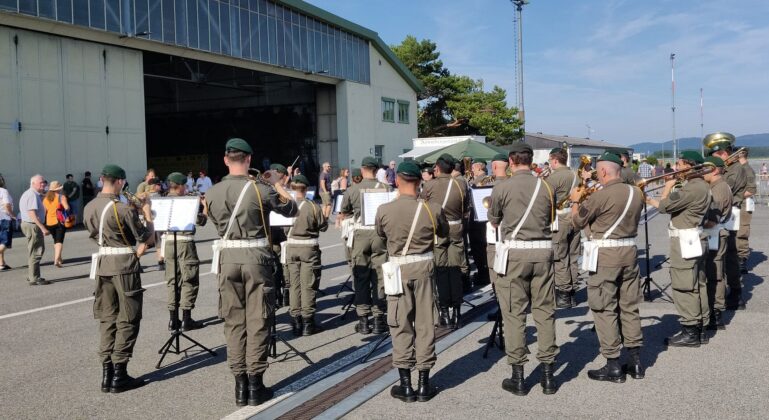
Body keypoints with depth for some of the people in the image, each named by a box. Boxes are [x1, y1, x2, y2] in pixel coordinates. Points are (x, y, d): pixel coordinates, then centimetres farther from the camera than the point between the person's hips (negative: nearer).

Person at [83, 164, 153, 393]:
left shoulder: (89, 208, 3)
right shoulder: (123, 209, -17)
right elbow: (144, 237, -8)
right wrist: (147, 213, 7)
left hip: (102, 264, 7)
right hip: (124, 265, -7)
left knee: (107, 319, 12)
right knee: (128, 320, 2)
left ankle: (106, 373, 14)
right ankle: (119, 375, 4)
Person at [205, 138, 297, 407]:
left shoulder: (212, 193, 1)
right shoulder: (260, 190, -9)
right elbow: (291, 210, 4)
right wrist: (277, 184, 18)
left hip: (227, 257, 3)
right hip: (256, 256, -3)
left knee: (233, 320, 10)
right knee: (257, 320, 4)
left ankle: (240, 384, 14)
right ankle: (255, 383, 8)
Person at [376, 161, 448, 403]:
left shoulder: (384, 210, -10)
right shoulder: (433, 210, -8)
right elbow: (444, 232, 11)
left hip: (398, 269, -1)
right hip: (424, 268, 1)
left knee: (401, 326, 8)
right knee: (425, 324, 9)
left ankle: (406, 385, 13)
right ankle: (424, 384, 16)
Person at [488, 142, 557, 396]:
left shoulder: (502, 188, -5)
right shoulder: (546, 187, 3)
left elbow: (494, 223, 9)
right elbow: (551, 219, 13)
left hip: (514, 252, -3)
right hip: (543, 251, 3)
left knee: (514, 313, 4)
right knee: (545, 311, 10)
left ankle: (518, 377, 9)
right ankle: (548, 375, 15)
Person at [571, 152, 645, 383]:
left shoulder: (599, 196, -16)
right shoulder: (636, 193, 4)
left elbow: (577, 223, -5)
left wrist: (575, 201, 13)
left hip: (605, 255, -7)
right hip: (630, 251, 7)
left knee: (604, 309, 2)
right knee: (629, 307, 14)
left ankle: (613, 366, 6)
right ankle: (636, 361, 21)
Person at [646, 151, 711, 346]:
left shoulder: (693, 188, -20)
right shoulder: (702, 186, 13)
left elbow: (665, 205, -18)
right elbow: (674, 205, 15)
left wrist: (668, 186, -1)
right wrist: (652, 201, 11)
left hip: (686, 242, -10)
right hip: (694, 240, 10)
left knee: (684, 287, -4)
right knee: (697, 285, 13)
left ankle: (690, 332, 1)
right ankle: (699, 329, 21)